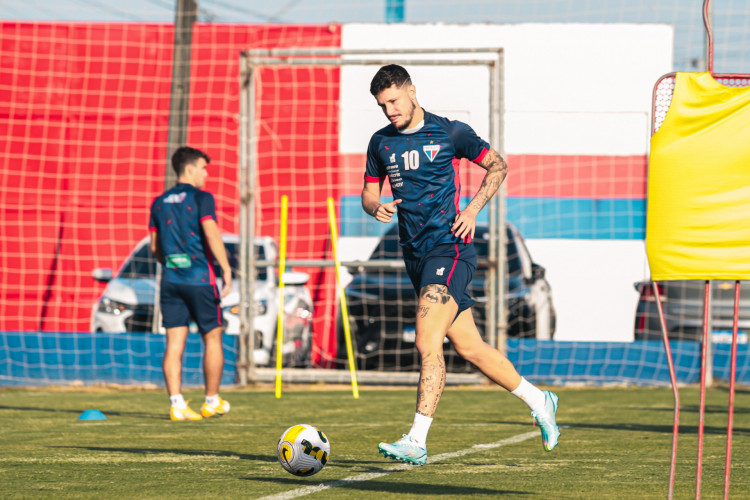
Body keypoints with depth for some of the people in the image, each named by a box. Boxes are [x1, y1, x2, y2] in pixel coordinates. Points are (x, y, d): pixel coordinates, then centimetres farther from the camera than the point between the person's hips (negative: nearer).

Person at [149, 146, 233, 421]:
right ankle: (212, 401, 13)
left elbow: (155, 247, 15)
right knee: (212, 339, 8)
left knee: (174, 343, 1)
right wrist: (226, 269, -17)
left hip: (170, 279, 5)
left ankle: (177, 404, -8)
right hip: (199, 278, -5)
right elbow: (211, 234, -17)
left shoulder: (159, 203, 13)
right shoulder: (200, 198, -5)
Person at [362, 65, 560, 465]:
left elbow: (497, 165, 6)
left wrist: (472, 209, -7)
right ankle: (537, 400, 29)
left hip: (449, 248, -6)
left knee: (427, 342, -19)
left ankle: (417, 441, -22)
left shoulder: (449, 133, -3)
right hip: (415, 254, 6)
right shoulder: (381, 143, 10)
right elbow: (369, 191, 18)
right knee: (469, 347, 11)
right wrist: (376, 207, -7)